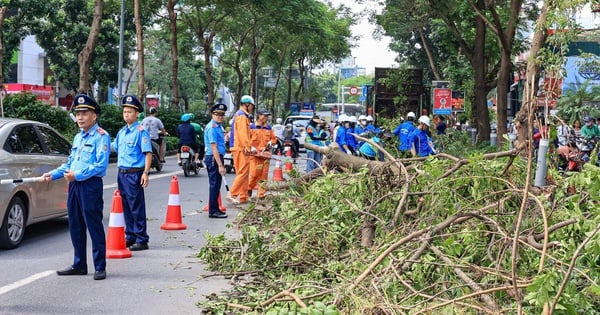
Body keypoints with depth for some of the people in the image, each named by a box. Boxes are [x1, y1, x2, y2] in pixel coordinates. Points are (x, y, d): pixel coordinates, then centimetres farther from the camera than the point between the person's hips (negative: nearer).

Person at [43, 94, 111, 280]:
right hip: (74, 185, 9)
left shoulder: (101, 136, -9)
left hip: (91, 186, -9)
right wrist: (53, 175, 11)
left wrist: (77, 174, -19)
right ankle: (79, 265, 23)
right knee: (75, 227, 13)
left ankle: (100, 268, 2)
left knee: (94, 227, -4)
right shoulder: (78, 137, 18)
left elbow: (100, 166, -17)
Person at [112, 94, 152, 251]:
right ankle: (130, 237, 21)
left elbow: (148, 153, -13)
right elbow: (114, 147, 29)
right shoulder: (122, 132, 15)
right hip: (122, 173, 8)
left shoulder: (141, 131, -8)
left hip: (134, 173, -8)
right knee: (126, 207, 12)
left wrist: (146, 173, -21)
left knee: (137, 207, -5)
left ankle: (141, 240, 1)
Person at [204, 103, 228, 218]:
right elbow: (214, 147, -21)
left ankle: (215, 209, 24)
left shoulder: (219, 126, 14)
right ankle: (213, 211, 0)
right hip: (214, 158, -10)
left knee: (216, 185, 15)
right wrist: (220, 165, -22)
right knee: (215, 185, -5)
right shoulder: (212, 127, -16)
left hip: (217, 157, 10)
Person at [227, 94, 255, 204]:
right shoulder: (242, 116, -12)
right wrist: (247, 148, -20)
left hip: (240, 148, 11)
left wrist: (250, 147, 23)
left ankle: (243, 197, 14)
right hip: (241, 149, -11)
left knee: (243, 173, 12)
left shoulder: (239, 115, 21)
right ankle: (232, 194, -12)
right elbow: (243, 134, -20)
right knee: (243, 173, -10)